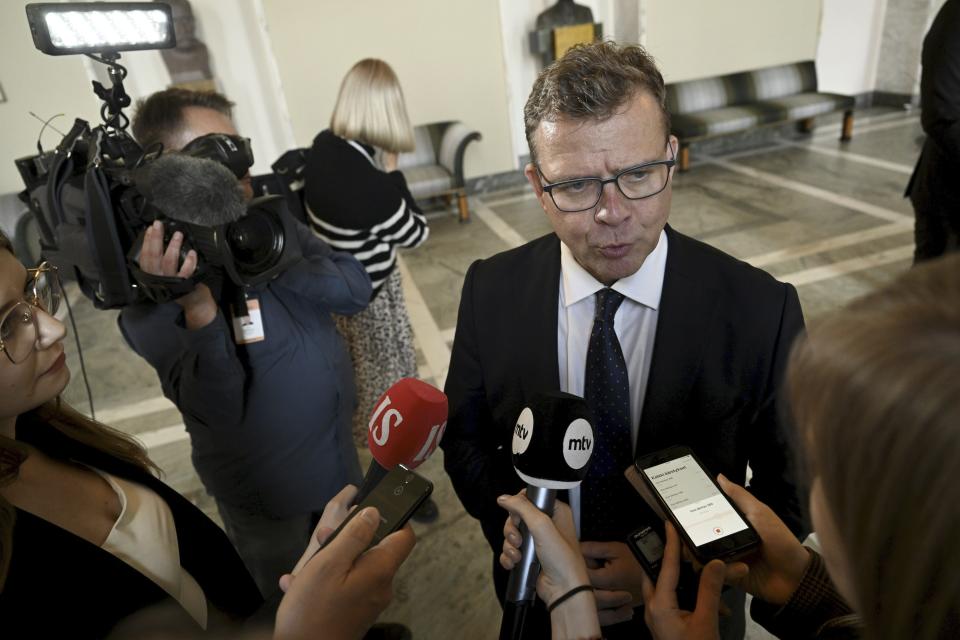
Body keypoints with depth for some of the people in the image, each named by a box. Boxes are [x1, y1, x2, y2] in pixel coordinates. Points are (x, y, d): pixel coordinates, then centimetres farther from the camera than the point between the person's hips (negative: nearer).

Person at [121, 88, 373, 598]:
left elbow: (354, 290, -14)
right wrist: (198, 307, -41)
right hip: (265, 489, -5)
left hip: (339, 453, 5)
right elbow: (216, 409, -26)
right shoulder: (153, 275, -20)